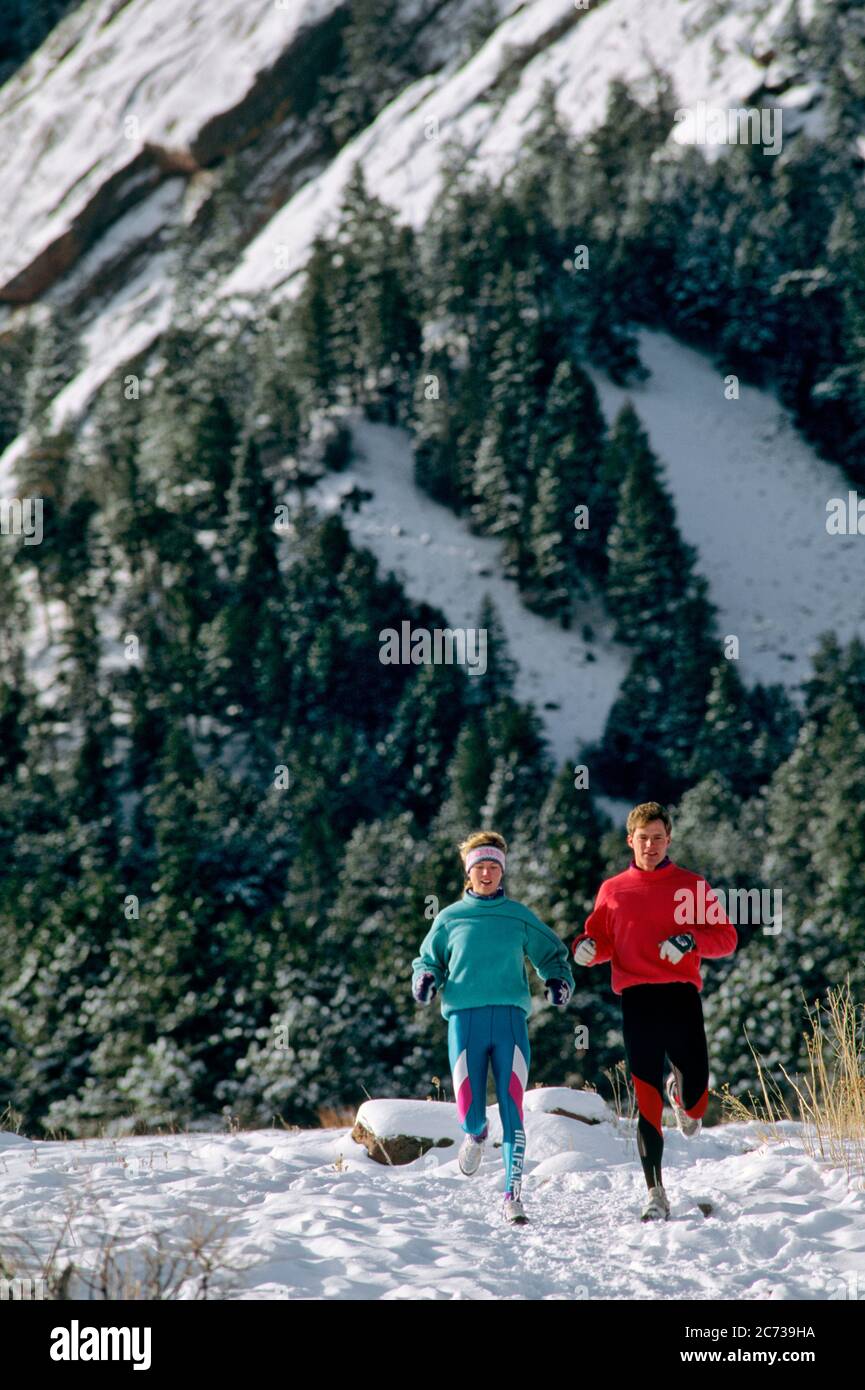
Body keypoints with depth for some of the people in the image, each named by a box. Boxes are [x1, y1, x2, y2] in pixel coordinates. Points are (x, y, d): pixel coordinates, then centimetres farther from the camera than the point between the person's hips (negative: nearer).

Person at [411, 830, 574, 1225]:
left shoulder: (520, 917, 9)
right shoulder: (449, 918, 10)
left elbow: (551, 953, 15)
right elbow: (427, 961, 17)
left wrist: (559, 981, -5)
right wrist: (425, 980, -6)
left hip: (509, 1019, 0)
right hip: (465, 1019, 0)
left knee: (512, 1109, -8)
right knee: (469, 1113, -7)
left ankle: (513, 1196, -3)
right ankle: (476, 1134, 31)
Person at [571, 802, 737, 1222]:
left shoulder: (691, 886, 9)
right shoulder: (612, 890, 15)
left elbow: (726, 937, 5)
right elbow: (601, 941, 20)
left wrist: (691, 941, -14)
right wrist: (586, 947, -4)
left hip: (681, 996, 0)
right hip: (637, 998, 0)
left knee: (696, 1089, -4)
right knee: (646, 1098, -4)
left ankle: (682, 1093, 37)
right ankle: (656, 1195, -2)